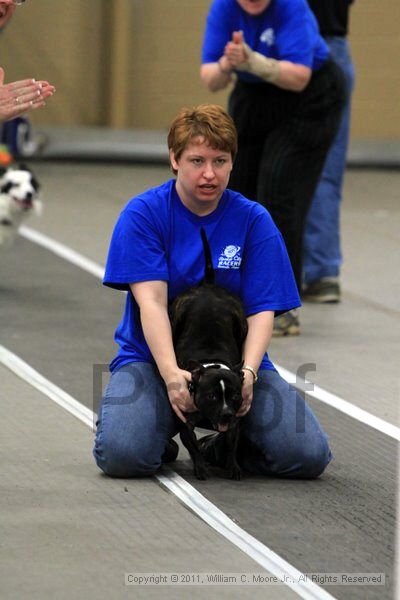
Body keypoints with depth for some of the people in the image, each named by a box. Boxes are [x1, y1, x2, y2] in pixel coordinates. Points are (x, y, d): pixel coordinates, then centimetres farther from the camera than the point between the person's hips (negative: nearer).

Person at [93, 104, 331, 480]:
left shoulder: (253, 220, 1)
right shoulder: (143, 213, -5)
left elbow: (262, 310, -6)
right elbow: (151, 300, -15)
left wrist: (247, 373, -25)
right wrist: (171, 374, -30)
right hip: (152, 356, -2)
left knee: (308, 456, -19)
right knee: (122, 455, -30)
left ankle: (224, 445, 11)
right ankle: (164, 430, 6)